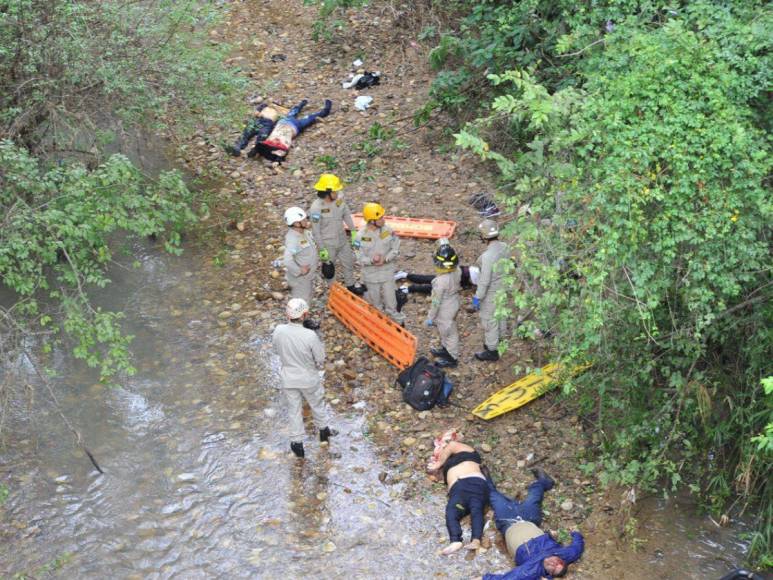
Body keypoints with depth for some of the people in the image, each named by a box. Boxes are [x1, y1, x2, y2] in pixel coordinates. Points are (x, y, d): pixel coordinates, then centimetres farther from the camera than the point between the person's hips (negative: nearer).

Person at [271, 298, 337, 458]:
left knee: (294, 410, 20)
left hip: (289, 378, 2)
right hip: (309, 379, -2)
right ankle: (324, 430, 48)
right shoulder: (310, 336, -31)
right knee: (317, 405, 25)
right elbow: (320, 359, -16)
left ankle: (297, 443, 31)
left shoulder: (278, 331, -21)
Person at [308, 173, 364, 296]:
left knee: (348, 263, 22)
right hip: (328, 244, -6)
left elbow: (347, 215, 5)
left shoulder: (339, 199, -13)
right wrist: (322, 249, -16)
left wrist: (353, 231, 10)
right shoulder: (316, 208, -29)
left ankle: (350, 286, 45)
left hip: (342, 240, 6)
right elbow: (316, 231, -20)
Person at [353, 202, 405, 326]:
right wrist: (371, 261, -30)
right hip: (371, 274, -1)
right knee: (375, 303, 16)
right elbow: (360, 258, -12)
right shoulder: (361, 235, -18)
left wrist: (385, 259, -20)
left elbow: (396, 249, -4)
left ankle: (397, 320, 25)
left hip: (387, 271, 1)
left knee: (390, 300, 7)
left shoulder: (387, 230, -12)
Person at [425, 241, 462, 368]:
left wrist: (430, 317, -13)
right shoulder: (457, 271, -17)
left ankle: (452, 358, 35)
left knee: (448, 333, 15)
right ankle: (445, 350, 54)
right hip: (454, 304, 8)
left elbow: (436, 302, -27)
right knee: (446, 330, 30)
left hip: (445, 310, -8)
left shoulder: (441, 281, -38)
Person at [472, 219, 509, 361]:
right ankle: (499, 343, 45)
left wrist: (477, 298, -17)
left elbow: (485, 280, -29)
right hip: (502, 288, 8)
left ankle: (492, 351, 26)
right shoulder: (504, 247, -10)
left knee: (489, 321, 10)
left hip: (491, 292, -8)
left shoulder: (488, 256, -35)